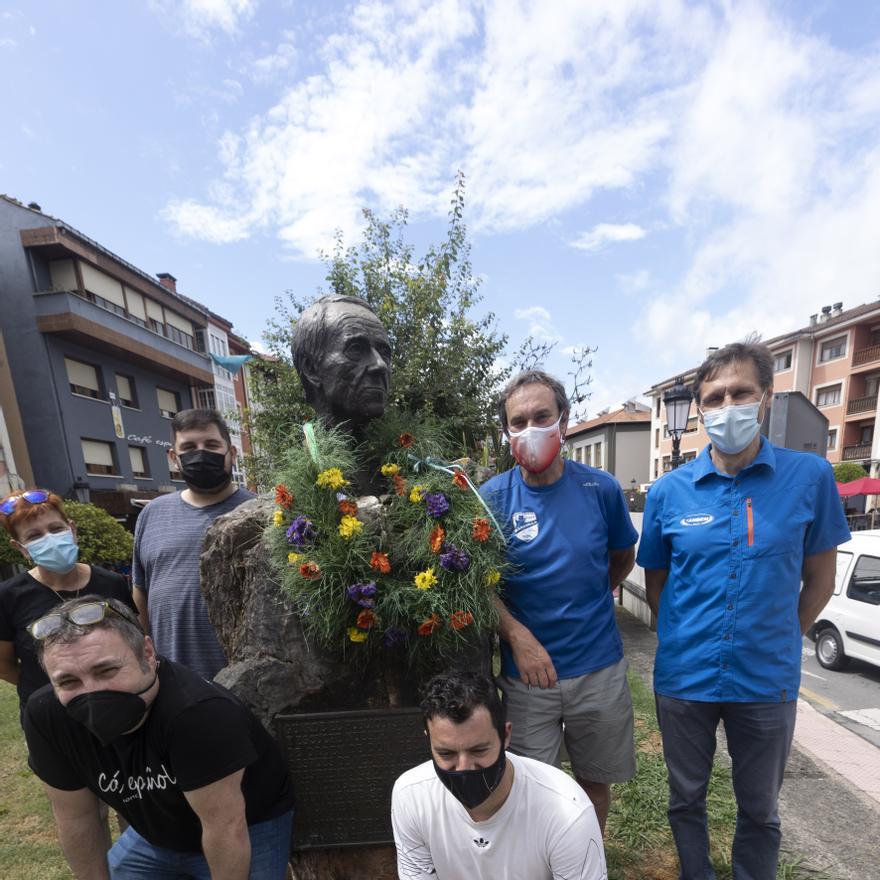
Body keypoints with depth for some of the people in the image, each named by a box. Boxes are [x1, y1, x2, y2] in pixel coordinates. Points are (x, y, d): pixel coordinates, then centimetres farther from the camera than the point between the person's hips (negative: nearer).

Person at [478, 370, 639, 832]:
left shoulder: (600, 488, -8)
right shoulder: (492, 497, -12)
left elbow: (623, 557, 9)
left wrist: (584, 603, 8)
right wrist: (519, 637, -18)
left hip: (599, 668, 2)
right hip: (526, 672, -1)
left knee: (595, 780, 23)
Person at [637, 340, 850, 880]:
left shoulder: (810, 477, -9)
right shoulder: (668, 492, -8)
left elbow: (819, 579, 1)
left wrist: (779, 643, 3)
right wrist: (684, 641, 2)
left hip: (768, 681, 0)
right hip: (683, 678, 1)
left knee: (760, 809, 23)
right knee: (686, 799, 22)